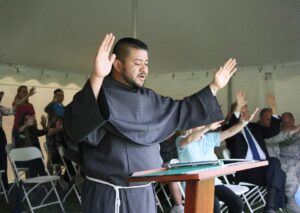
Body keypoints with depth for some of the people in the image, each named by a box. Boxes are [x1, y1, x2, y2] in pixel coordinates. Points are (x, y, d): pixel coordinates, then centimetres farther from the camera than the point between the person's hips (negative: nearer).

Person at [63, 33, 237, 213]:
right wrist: (96, 77, -46)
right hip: (108, 196, -7)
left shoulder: (147, 98, 9)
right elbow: (78, 125, -33)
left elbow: (181, 110, 22)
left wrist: (214, 86, 20)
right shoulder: (99, 93, -14)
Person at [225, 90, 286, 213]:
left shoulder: (254, 127, 27)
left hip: (264, 165, 5)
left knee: (275, 162, -31)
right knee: (277, 175, -29)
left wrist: (273, 109, 10)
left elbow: (273, 131, 19)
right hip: (245, 169, -5)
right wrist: (237, 108, -28)